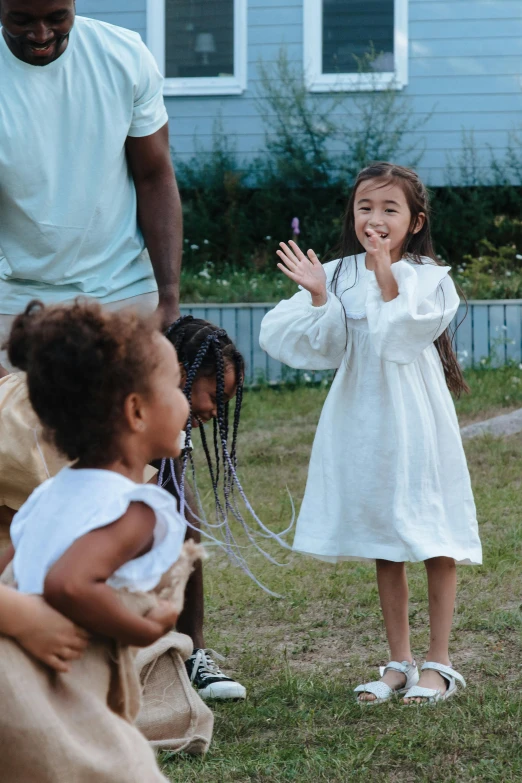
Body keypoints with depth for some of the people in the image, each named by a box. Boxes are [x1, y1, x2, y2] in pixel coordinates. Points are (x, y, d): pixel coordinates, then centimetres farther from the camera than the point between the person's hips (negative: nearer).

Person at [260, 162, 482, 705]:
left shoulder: (428, 278, -6)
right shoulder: (341, 275, 3)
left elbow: (402, 338, -19)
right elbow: (323, 349, -1)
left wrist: (387, 279, -24)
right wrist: (318, 297, -14)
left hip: (416, 420, -4)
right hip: (361, 419, 4)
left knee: (435, 546, 2)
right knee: (384, 549, 12)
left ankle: (438, 663, 13)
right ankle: (399, 664, 21)